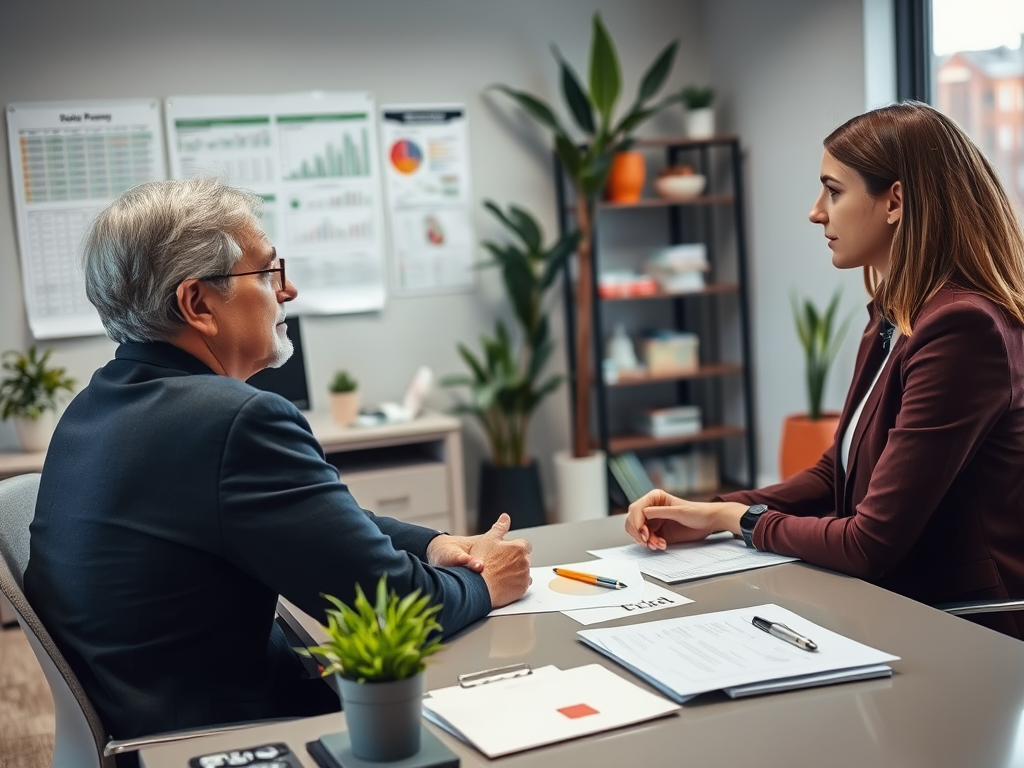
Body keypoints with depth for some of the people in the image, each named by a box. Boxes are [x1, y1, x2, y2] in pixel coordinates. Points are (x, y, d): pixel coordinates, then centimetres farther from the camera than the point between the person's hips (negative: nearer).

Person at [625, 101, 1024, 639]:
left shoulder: (962, 327, -21)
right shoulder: (891, 320, 7)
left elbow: (872, 544, -21)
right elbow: (835, 475, 16)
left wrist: (743, 520, -5)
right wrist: (710, 514, 1)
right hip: (900, 610, 7)